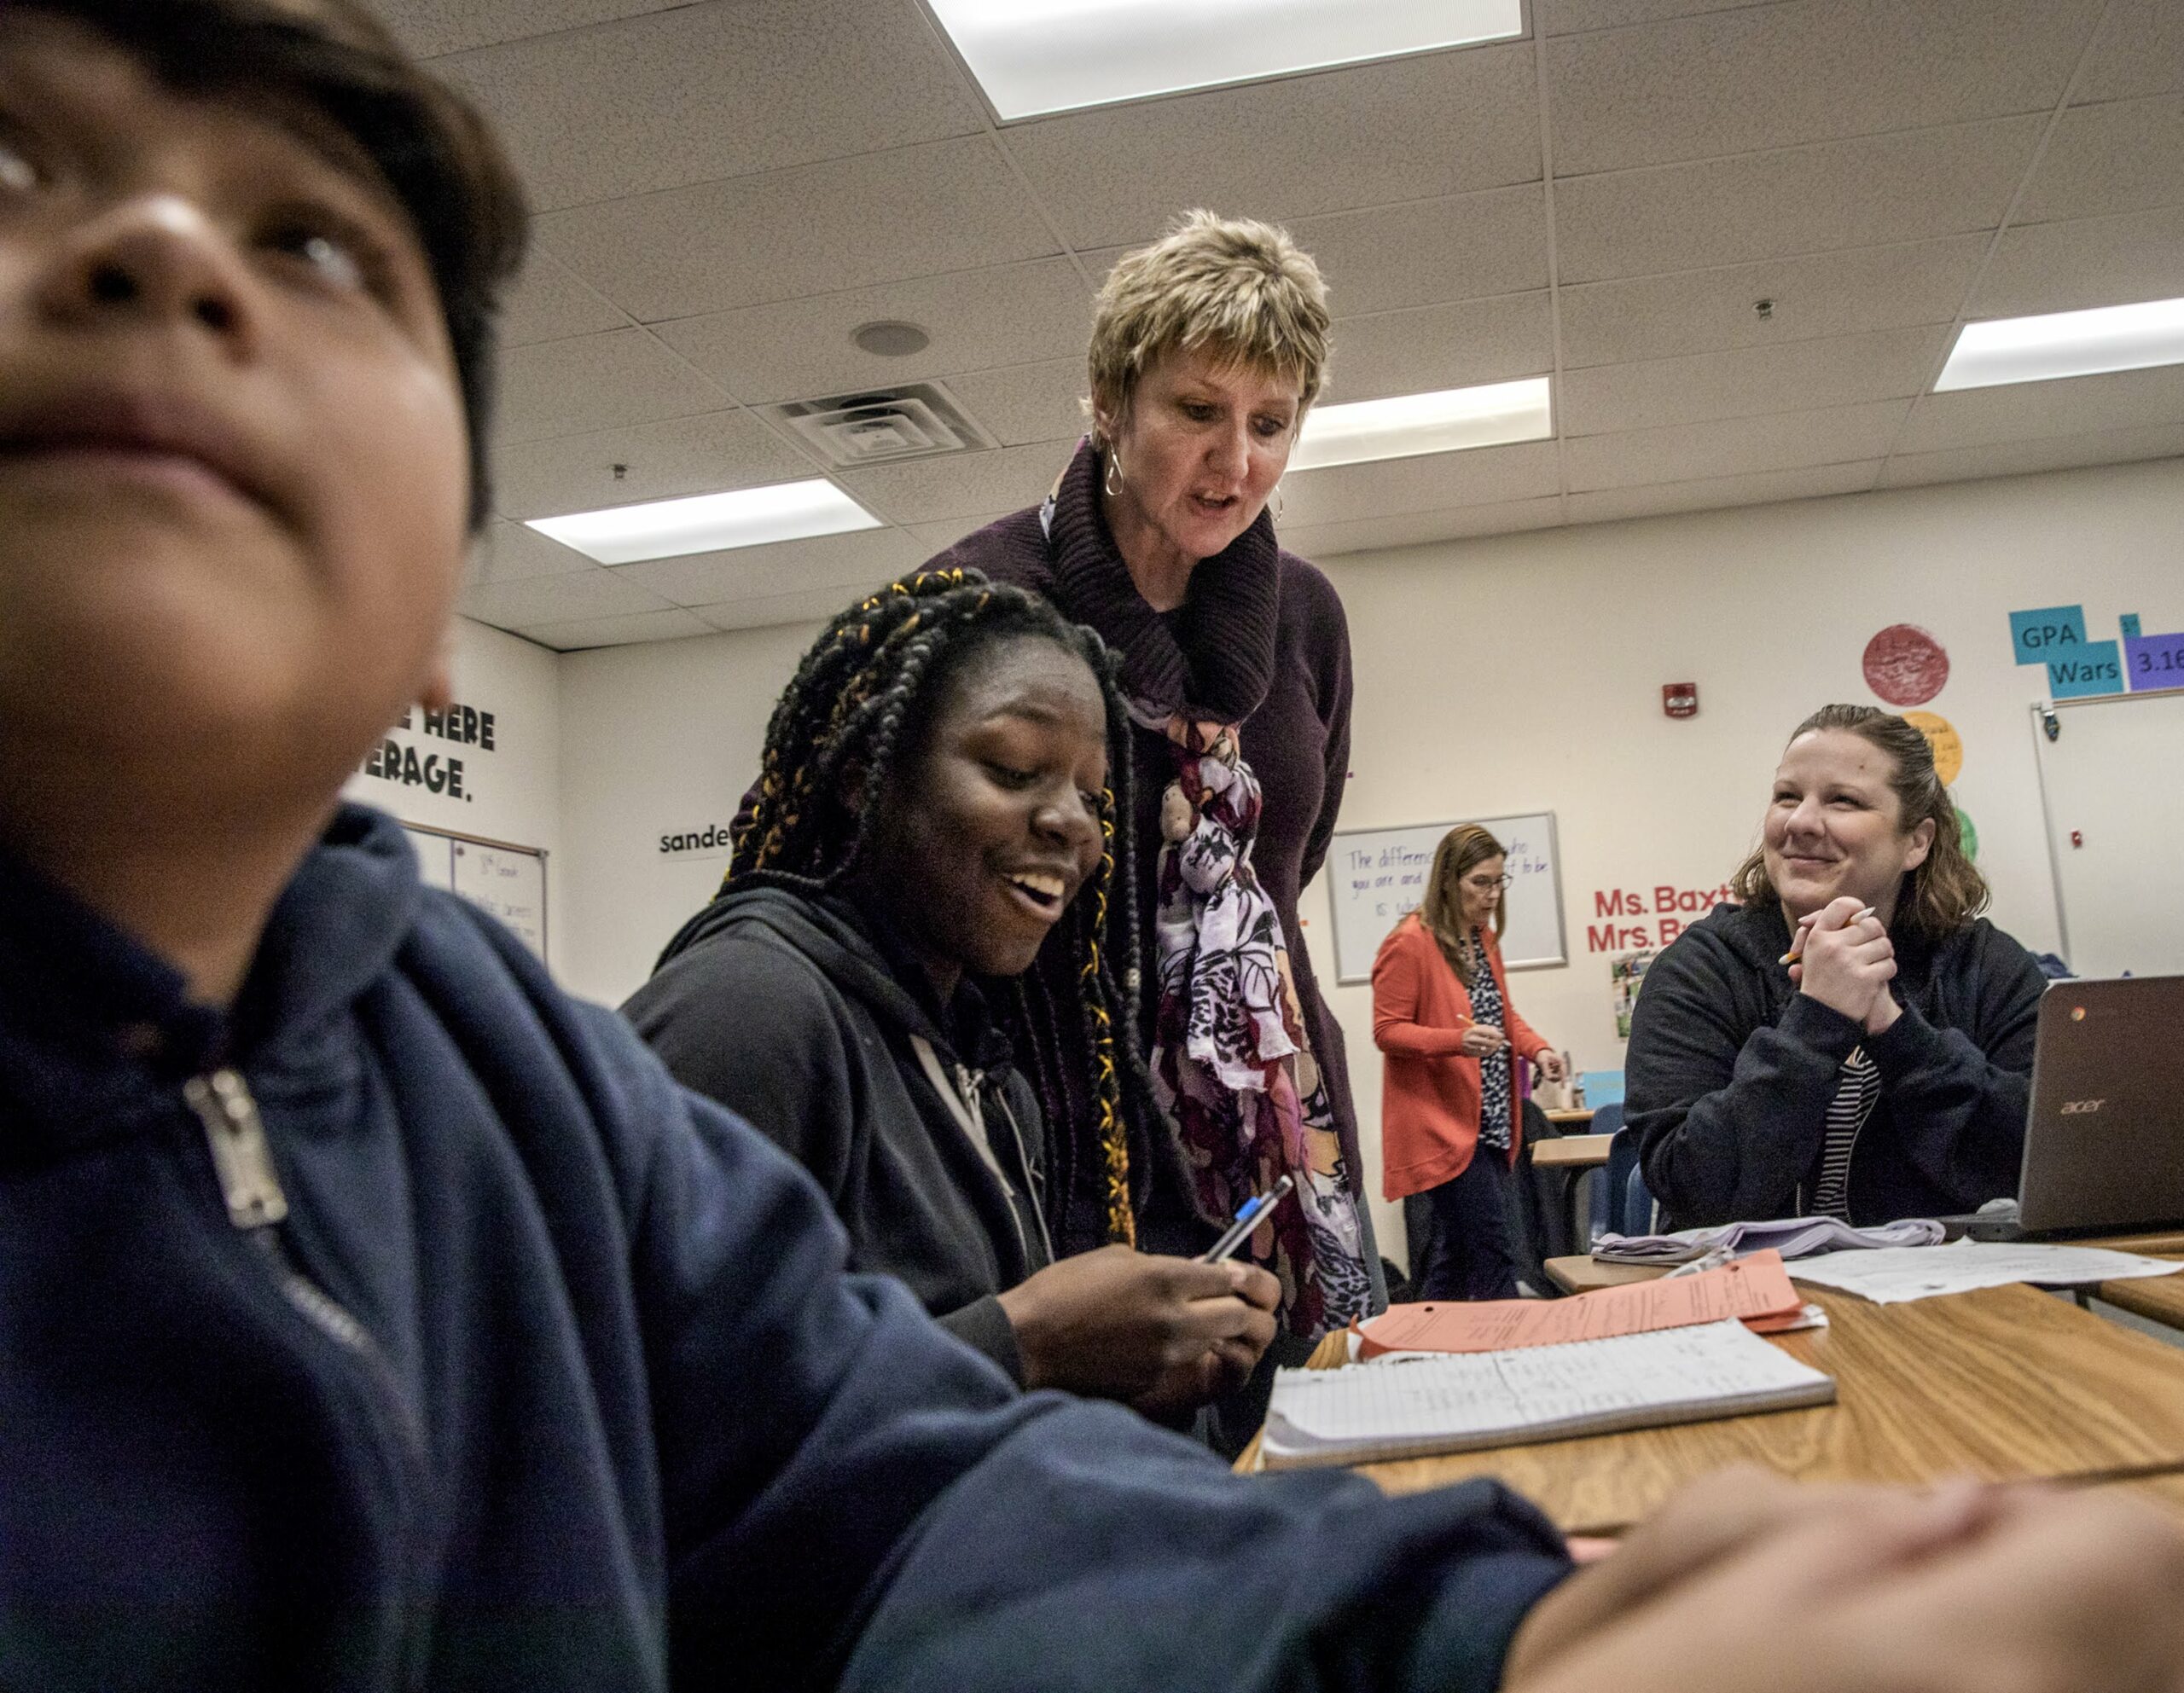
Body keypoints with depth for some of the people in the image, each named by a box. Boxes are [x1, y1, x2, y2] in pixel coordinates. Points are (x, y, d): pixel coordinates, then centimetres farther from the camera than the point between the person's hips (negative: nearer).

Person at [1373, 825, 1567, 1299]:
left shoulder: (1484, 938, 14)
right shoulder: (1409, 944, -12)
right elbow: (1387, 1031, -12)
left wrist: (1537, 1048, 3)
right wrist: (1458, 1041, -27)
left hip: (1489, 1126, 9)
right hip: (1442, 1125, -8)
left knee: (1457, 1251, 13)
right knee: (1491, 1256, -12)